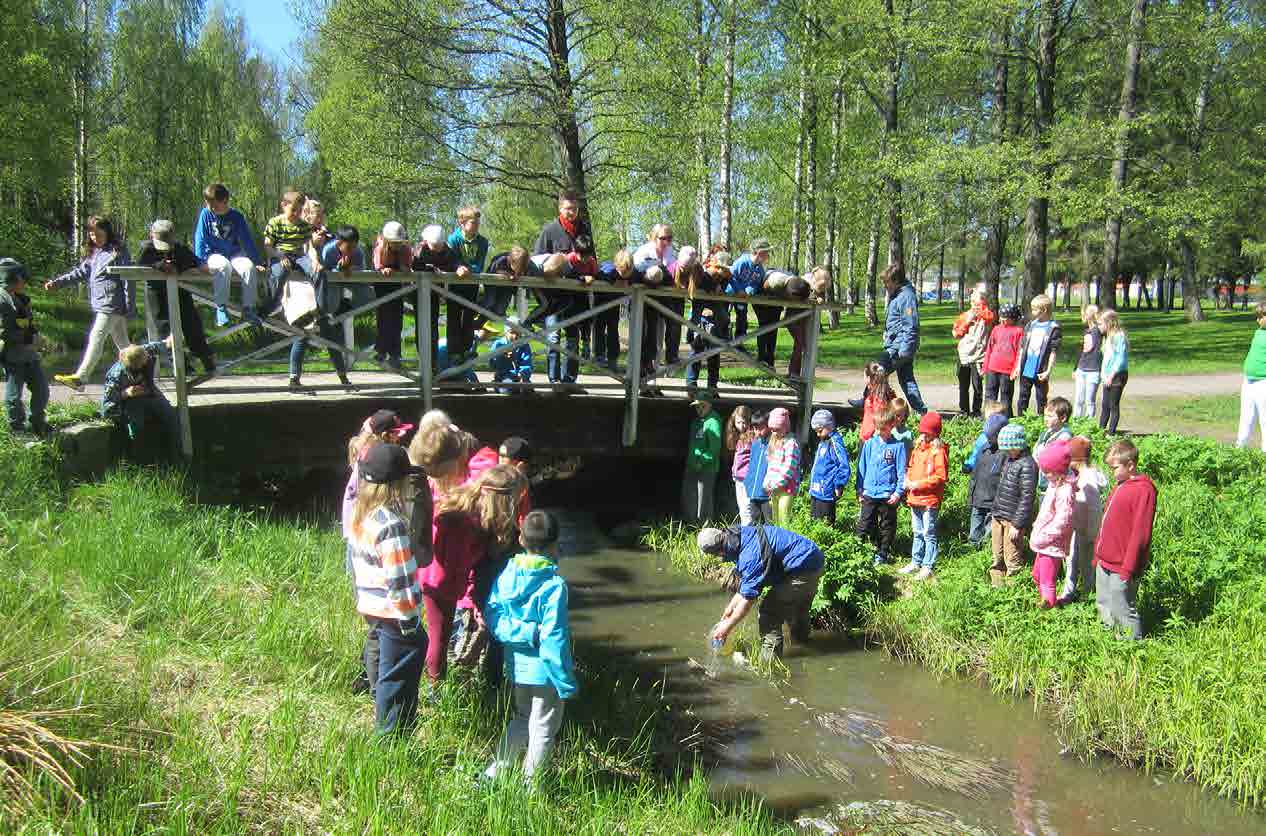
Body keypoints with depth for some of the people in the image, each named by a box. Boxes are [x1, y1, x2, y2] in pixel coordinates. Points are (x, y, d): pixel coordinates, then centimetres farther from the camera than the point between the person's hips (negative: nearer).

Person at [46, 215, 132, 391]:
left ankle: (79, 378, -15)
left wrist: (128, 306, -14)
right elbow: (80, 273, 16)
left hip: (112, 303, -8)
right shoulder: (92, 253, 17)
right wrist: (57, 282, 5)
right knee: (121, 341, 12)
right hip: (100, 303, 8)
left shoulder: (119, 250, -7)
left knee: (96, 338, -12)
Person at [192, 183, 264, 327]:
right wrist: (200, 261, -14)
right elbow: (199, 239, -3)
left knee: (249, 267, -29)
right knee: (224, 266, -37)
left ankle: (248, 309, -19)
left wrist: (257, 262, -1)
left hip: (234, 254, 2)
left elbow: (247, 240, 3)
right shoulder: (205, 214, -4)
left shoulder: (237, 217, 0)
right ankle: (221, 308, -27)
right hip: (213, 254, -2)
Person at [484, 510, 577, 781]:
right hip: (544, 670, -5)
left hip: (516, 665, 6)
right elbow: (554, 638, -21)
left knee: (521, 718, 27)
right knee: (544, 728, 14)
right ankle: (528, 783, 24)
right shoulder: (554, 585, -22)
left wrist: (524, 633, -11)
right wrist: (566, 682, -14)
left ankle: (495, 772, 31)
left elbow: (494, 621, -6)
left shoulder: (507, 575, -6)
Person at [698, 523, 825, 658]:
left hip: (803, 569, -10)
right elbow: (745, 581, 12)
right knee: (797, 606, 31)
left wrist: (727, 627, -13)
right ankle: (801, 638, 52)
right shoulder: (742, 534, 0)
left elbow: (748, 599, -23)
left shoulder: (750, 555, -30)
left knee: (770, 611, -8)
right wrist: (731, 606, 14)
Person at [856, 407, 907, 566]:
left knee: (887, 527, 11)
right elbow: (862, 467, 9)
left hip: (888, 495, -2)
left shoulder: (898, 446, -5)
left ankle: (882, 554, 23)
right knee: (863, 525, 3)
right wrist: (860, 489, 8)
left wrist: (899, 492, -10)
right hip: (869, 493, 2)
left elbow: (902, 471, -3)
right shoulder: (869, 443, 3)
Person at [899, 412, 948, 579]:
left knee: (929, 534, 0)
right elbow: (910, 467, 21)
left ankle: (927, 567, 6)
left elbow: (941, 476, -17)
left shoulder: (939, 451, -12)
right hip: (914, 498, 8)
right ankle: (915, 562, 28)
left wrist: (919, 484, -18)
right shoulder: (917, 447, 11)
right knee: (917, 533, 17)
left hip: (930, 499, -8)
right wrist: (908, 480, 1)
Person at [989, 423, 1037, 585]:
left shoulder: (1027, 465, -17)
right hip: (998, 517, 9)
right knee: (997, 558, 16)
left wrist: (1017, 525, -19)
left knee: (1012, 561, 1)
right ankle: (996, 586, 26)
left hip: (1013, 520, -9)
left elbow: (1026, 498, -19)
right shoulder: (1008, 459, 10)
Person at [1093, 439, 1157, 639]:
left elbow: (1140, 534, -20)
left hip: (1120, 568, -9)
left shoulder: (1143, 490, -17)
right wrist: (1098, 554, 18)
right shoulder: (1121, 486, 12)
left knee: (1122, 611, 0)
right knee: (1103, 607, 19)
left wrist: (1128, 568, -20)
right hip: (1105, 563, 9)